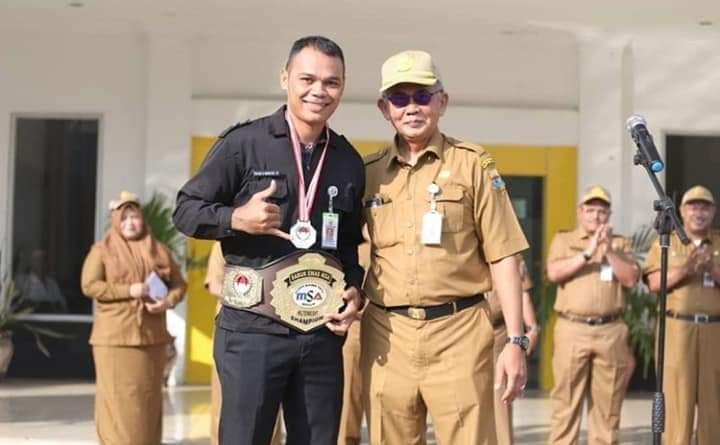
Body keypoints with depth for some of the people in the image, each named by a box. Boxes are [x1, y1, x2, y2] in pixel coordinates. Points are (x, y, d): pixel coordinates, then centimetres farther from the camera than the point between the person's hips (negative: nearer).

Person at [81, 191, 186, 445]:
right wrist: (129, 290, -16)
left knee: (148, 397, 7)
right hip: (114, 336, -3)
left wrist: (168, 301, -9)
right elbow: (89, 286, -8)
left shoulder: (159, 251, 12)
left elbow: (179, 284, 14)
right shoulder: (102, 250, 2)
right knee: (118, 397, -5)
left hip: (152, 336, 4)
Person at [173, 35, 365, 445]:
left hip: (323, 332, 5)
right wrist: (237, 218, -19)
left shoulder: (349, 161, 11)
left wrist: (354, 291, 3)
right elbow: (185, 210, -1)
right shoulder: (243, 143, -4)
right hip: (253, 328, -4)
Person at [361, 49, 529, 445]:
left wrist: (515, 341, -6)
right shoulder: (368, 173, 10)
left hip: (459, 331, -3)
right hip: (386, 335, 3)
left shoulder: (472, 165, 2)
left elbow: (503, 257, -1)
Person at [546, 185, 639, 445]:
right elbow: (554, 273, -6)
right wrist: (588, 252, -12)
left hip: (611, 331, 2)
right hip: (572, 329, -2)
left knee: (607, 403, 4)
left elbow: (630, 279, 2)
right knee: (566, 400, -3)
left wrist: (609, 250, -9)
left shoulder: (620, 243, 15)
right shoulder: (563, 240, 11)